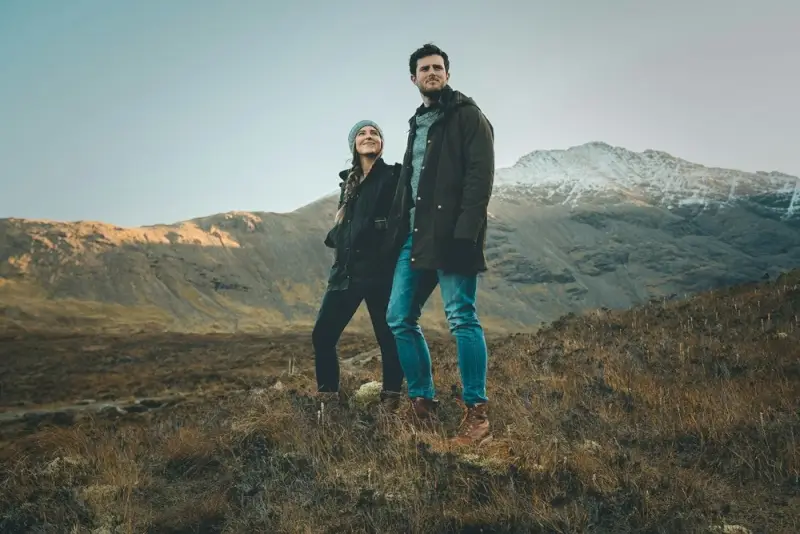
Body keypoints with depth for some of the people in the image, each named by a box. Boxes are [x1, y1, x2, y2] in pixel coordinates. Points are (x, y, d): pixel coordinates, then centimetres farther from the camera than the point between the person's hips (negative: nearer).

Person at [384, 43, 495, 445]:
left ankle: (476, 414, -2)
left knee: (462, 318, -9)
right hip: (415, 236, 8)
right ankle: (422, 405, 15)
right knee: (400, 319, 5)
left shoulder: (468, 117, 0)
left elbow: (480, 176, -12)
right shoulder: (417, 124, 23)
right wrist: (396, 231, 15)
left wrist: (465, 232, -22)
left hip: (451, 234, -8)